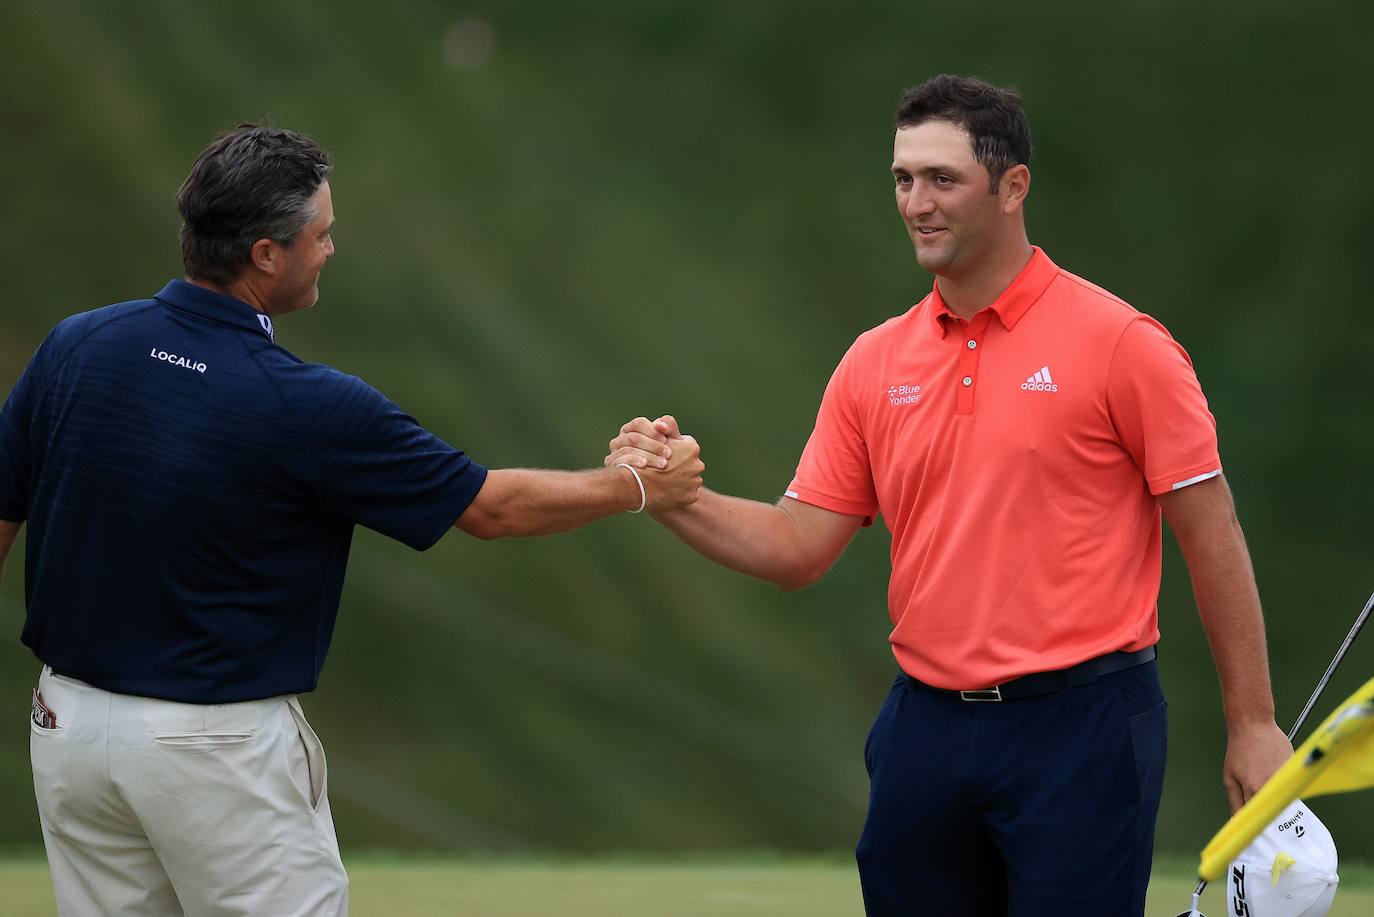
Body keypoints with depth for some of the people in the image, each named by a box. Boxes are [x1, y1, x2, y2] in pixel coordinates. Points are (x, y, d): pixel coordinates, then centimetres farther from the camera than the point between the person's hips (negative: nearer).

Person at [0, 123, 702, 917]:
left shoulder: (77, 348, -4)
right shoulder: (306, 408, -17)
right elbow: (492, 507, -7)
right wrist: (641, 487, 9)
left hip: (69, 724, 5)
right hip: (221, 752, -5)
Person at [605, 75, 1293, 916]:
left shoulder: (1119, 343, -6)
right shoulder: (875, 364, 9)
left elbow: (1212, 537, -4)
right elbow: (799, 547, 11)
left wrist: (1253, 725, -6)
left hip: (1079, 726, -5)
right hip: (925, 730, 5)